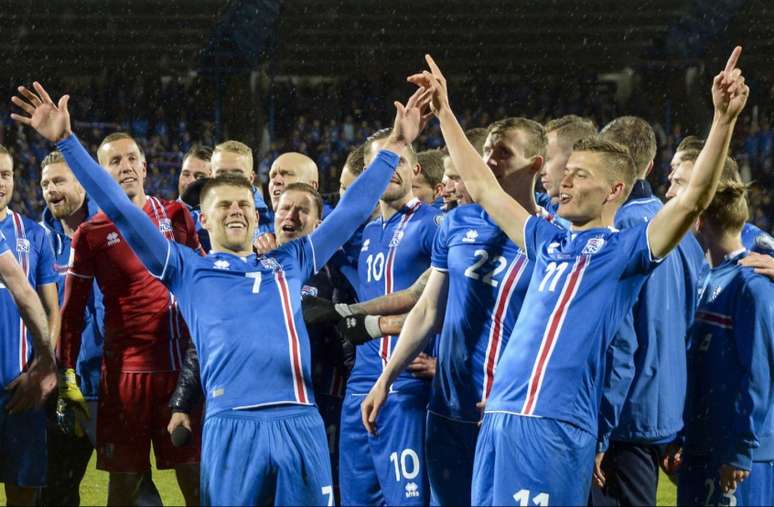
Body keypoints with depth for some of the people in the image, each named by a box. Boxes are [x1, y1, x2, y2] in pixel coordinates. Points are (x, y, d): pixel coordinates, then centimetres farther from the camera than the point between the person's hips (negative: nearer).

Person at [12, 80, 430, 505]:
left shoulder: (290, 263, 21)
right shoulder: (188, 270, 14)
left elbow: (350, 211, 27)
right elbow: (121, 210, 11)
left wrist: (395, 146, 27)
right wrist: (65, 141, 7)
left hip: (301, 422, 2)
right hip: (231, 425, -2)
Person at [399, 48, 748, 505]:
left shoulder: (625, 249, 1)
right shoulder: (550, 243, 20)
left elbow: (693, 200, -14)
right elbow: (483, 188, 30)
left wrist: (724, 120, -25)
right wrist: (444, 112, 32)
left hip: (554, 427, -7)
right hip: (500, 416, 7)